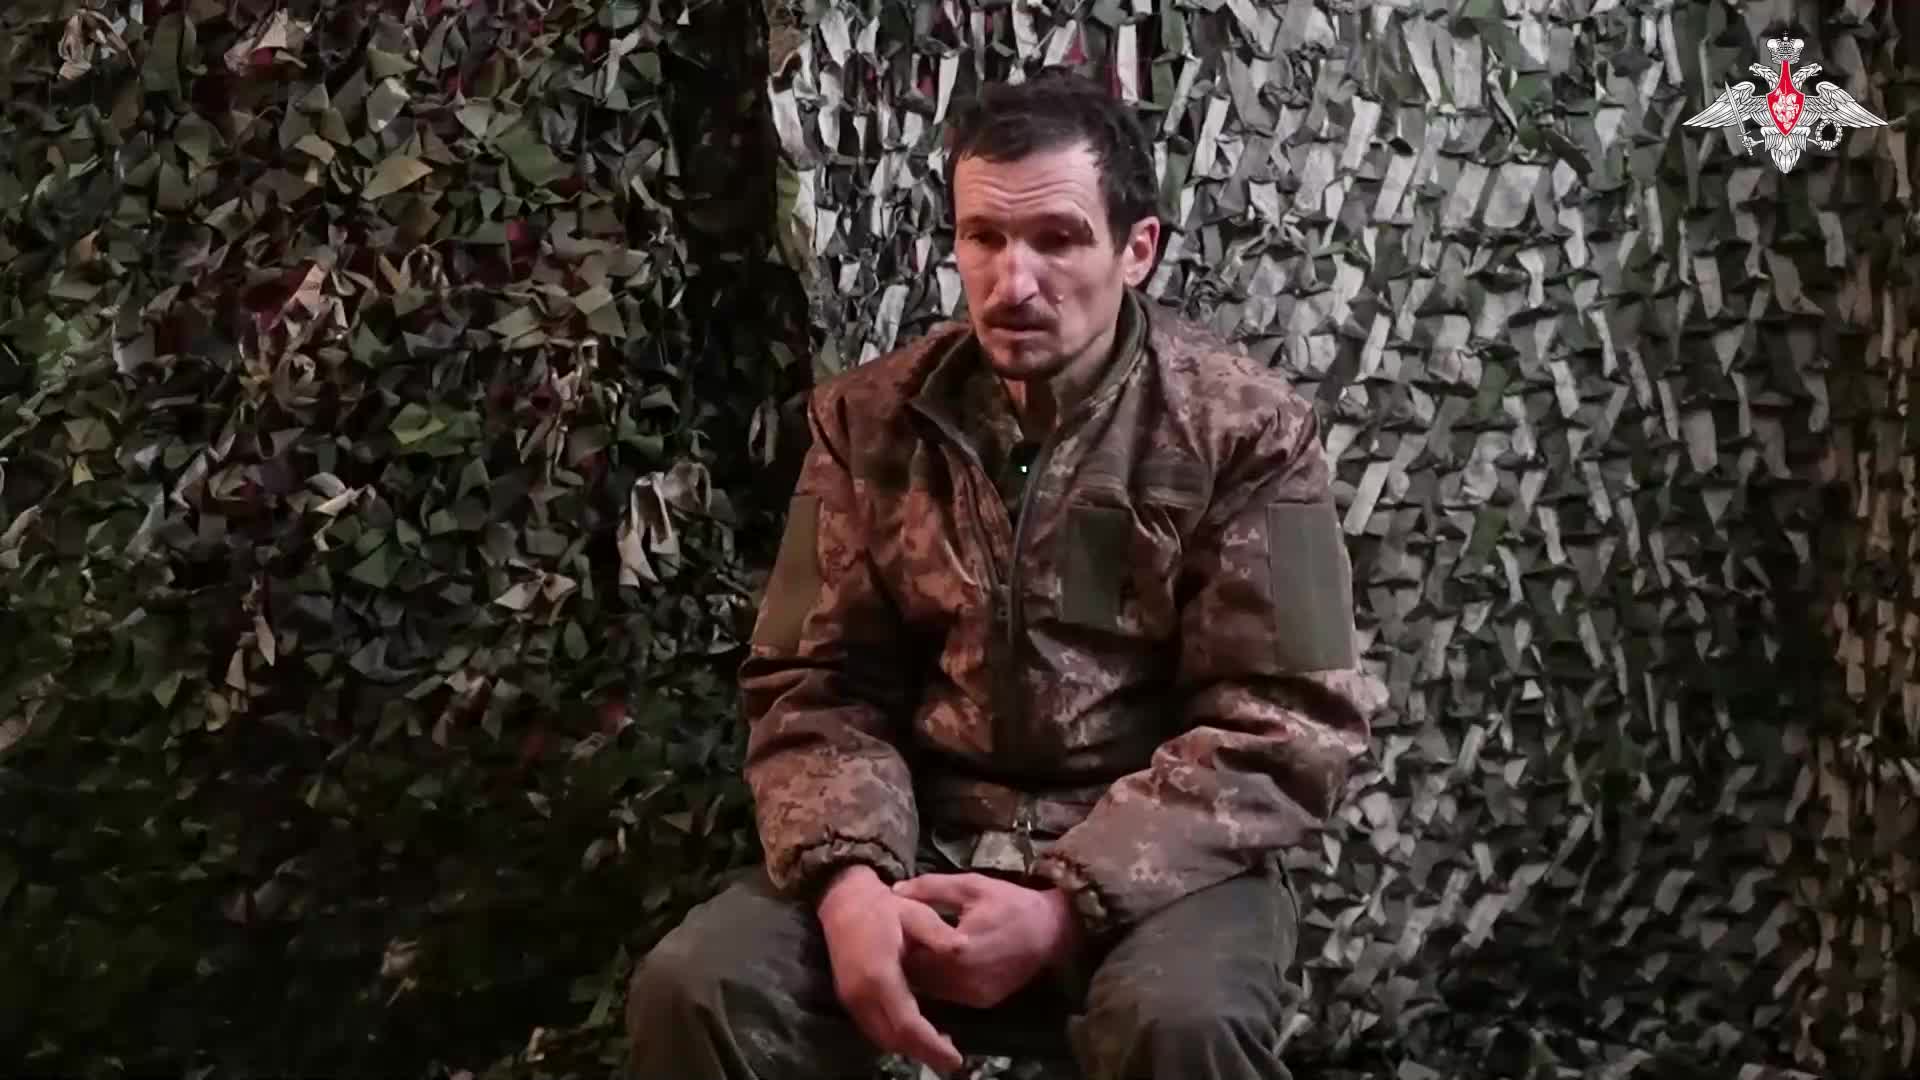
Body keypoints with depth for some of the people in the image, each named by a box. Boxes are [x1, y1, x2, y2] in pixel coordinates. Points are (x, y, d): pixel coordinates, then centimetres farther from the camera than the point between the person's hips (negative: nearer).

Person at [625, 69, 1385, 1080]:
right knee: (691, 986, -21)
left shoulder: (1245, 430, -6)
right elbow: (818, 684, 3)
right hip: (923, 846, 2)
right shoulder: (868, 419, 4)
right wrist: (849, 879, -18)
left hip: (1153, 860, -2)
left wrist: (1066, 906, -21)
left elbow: (1284, 725, -10)